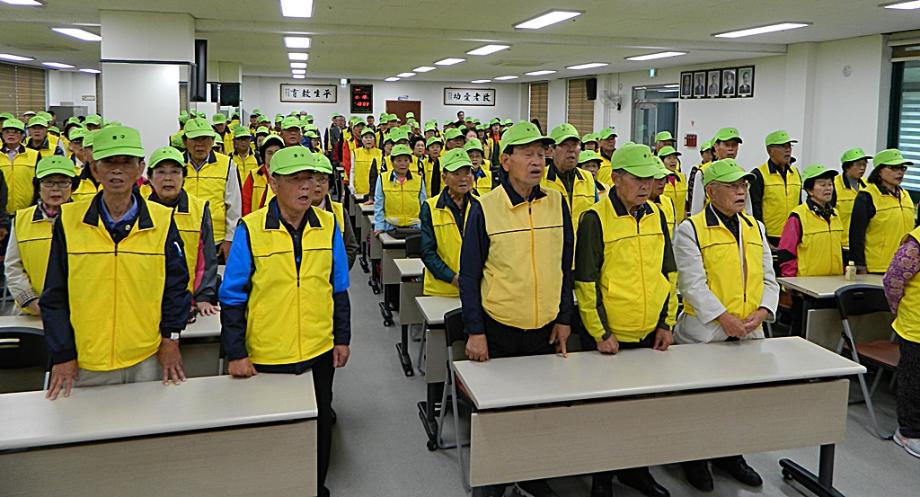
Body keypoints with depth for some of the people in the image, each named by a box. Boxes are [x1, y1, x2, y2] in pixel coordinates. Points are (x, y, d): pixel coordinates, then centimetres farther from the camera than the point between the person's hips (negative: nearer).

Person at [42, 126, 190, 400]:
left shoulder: (162, 220, -2)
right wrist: (63, 356, -2)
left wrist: (171, 338, -2)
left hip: (147, 359, 0)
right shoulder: (69, 220, -3)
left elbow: (176, 284, 3)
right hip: (86, 363, 0)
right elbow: (55, 294, 0)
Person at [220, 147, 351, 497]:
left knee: (319, 425, 18)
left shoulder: (328, 225, -2)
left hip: (319, 353, 3)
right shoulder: (250, 230, -11)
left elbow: (338, 289, 6)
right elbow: (232, 298, -7)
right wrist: (235, 354, -8)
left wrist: (342, 338, 7)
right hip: (266, 357, -3)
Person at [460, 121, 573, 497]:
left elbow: (565, 266, 7)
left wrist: (564, 319, 5)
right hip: (499, 328, -3)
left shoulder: (557, 203, -1)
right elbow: (469, 276, -7)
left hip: (546, 328, 3)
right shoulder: (485, 208, -11)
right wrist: (474, 332, -10)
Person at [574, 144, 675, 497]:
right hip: (610, 338, -5)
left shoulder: (656, 216, 5)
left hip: (650, 335, 6)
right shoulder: (595, 219, -13)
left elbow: (667, 273, 12)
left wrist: (665, 323, 6)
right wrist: (600, 333, -15)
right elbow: (585, 282, -14)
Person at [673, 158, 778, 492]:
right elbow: (693, 283, -15)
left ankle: (730, 454, 34)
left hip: (749, 333, 6)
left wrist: (761, 312, -7)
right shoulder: (690, 230, -8)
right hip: (704, 332, -5)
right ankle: (694, 459, 25)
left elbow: (768, 278, 10)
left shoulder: (755, 227, 11)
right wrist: (723, 318, -21)